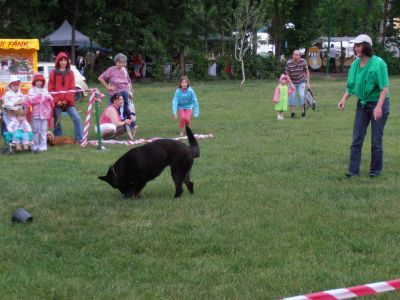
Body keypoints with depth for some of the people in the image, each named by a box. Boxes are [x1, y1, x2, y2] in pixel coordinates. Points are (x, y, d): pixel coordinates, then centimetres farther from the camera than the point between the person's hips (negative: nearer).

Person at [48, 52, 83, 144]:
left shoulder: (70, 73, 7)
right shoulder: (53, 73, 4)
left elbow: (72, 88, 3)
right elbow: (51, 89, 1)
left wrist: (67, 100, -8)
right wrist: (56, 100, -8)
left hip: (68, 102, 1)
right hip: (57, 102, 0)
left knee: (76, 118, -12)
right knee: (57, 122, 3)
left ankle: (80, 139, -8)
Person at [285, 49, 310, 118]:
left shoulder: (303, 61, -17)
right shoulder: (289, 63, -20)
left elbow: (307, 72, -5)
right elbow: (287, 74, -14)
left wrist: (308, 83, -6)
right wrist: (291, 84, -23)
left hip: (301, 82, 0)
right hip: (292, 82, 0)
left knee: (302, 96, -11)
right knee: (292, 96, -6)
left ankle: (303, 111, 2)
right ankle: (293, 112, 6)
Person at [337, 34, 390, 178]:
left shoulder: (378, 63, -18)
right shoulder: (355, 64, 0)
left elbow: (385, 88, -21)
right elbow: (351, 86, 10)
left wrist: (379, 107, -31)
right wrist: (344, 99, -7)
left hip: (378, 103, -5)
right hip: (362, 104, 5)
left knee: (376, 139, 2)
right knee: (357, 138, 2)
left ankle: (376, 170, 17)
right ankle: (353, 170, 6)